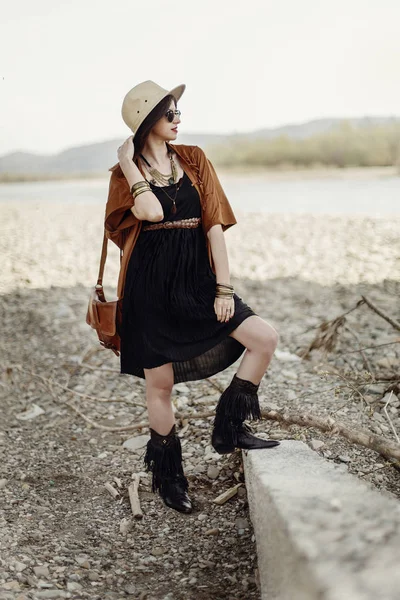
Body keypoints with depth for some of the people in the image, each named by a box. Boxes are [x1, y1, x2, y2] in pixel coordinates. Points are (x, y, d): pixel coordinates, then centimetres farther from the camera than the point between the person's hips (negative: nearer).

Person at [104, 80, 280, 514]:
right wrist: (128, 162, -11)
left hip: (196, 278, 3)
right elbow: (152, 211, -23)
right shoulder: (126, 173, 0)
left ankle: (229, 428, 7)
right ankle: (167, 476, 24)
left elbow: (214, 224, 1)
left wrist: (223, 287, -5)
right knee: (159, 384, 5)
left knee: (265, 338, -10)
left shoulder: (194, 160, 7)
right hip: (151, 283, -3)